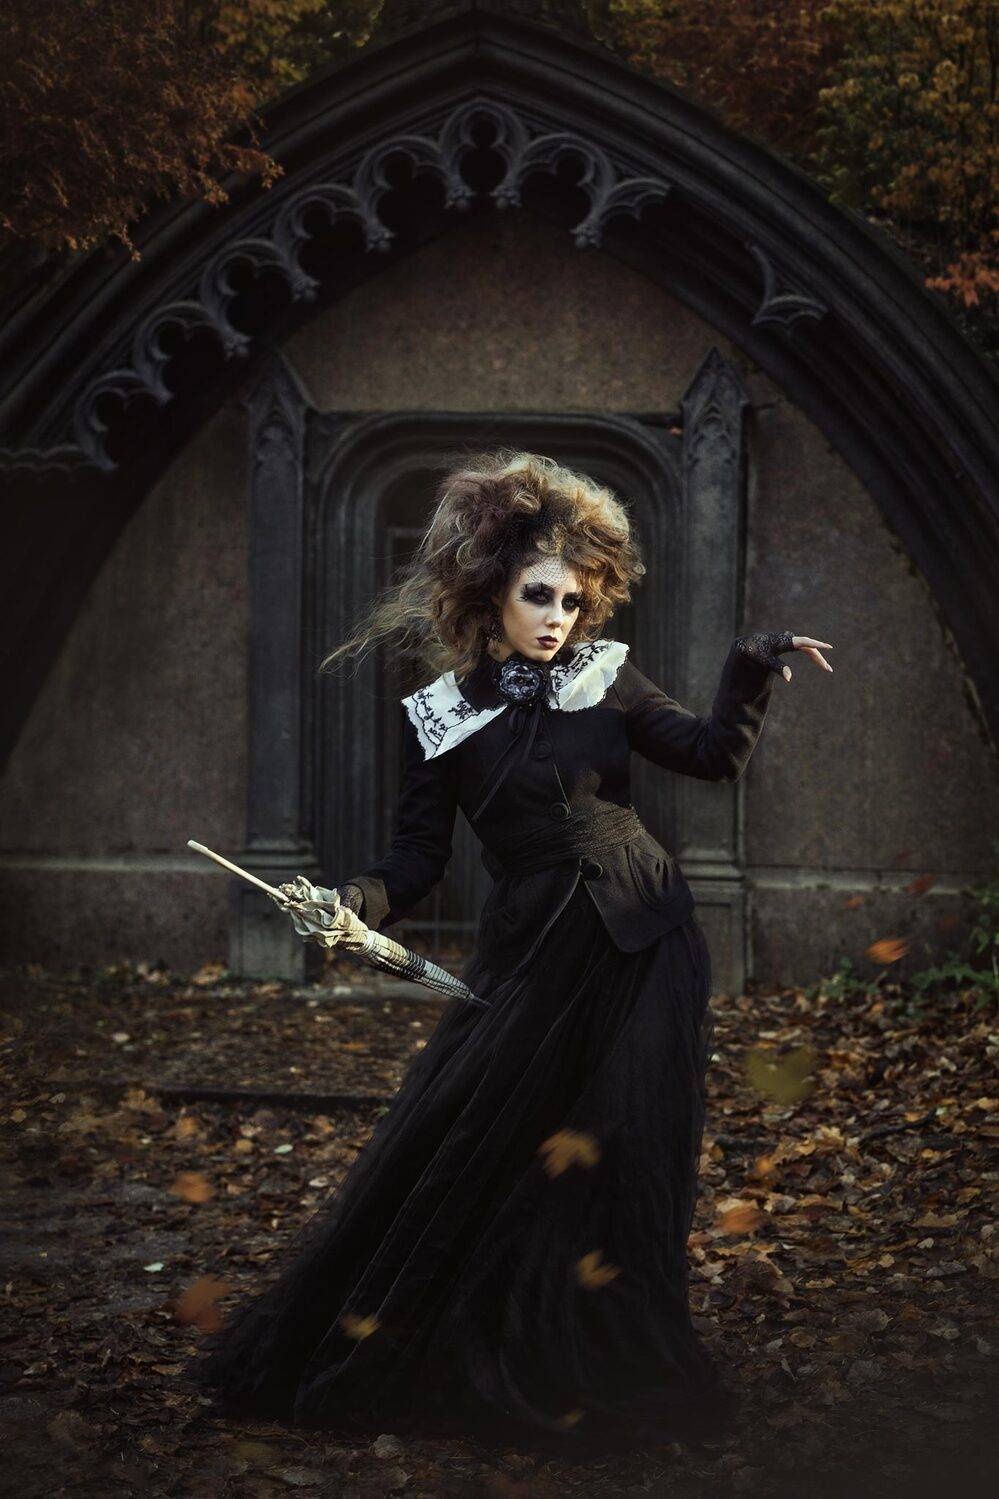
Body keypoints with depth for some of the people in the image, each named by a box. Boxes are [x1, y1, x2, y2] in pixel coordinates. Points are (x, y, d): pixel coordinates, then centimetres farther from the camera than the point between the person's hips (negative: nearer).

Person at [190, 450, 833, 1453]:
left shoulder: (606, 677, 4)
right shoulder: (440, 717, 0)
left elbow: (714, 753, -1)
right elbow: (419, 855, -2)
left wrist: (755, 665, -16)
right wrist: (359, 901, -21)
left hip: (645, 939, 1)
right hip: (531, 954, -1)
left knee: (620, 1155, 2)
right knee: (465, 1150, -1)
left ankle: (602, 1376, 16)